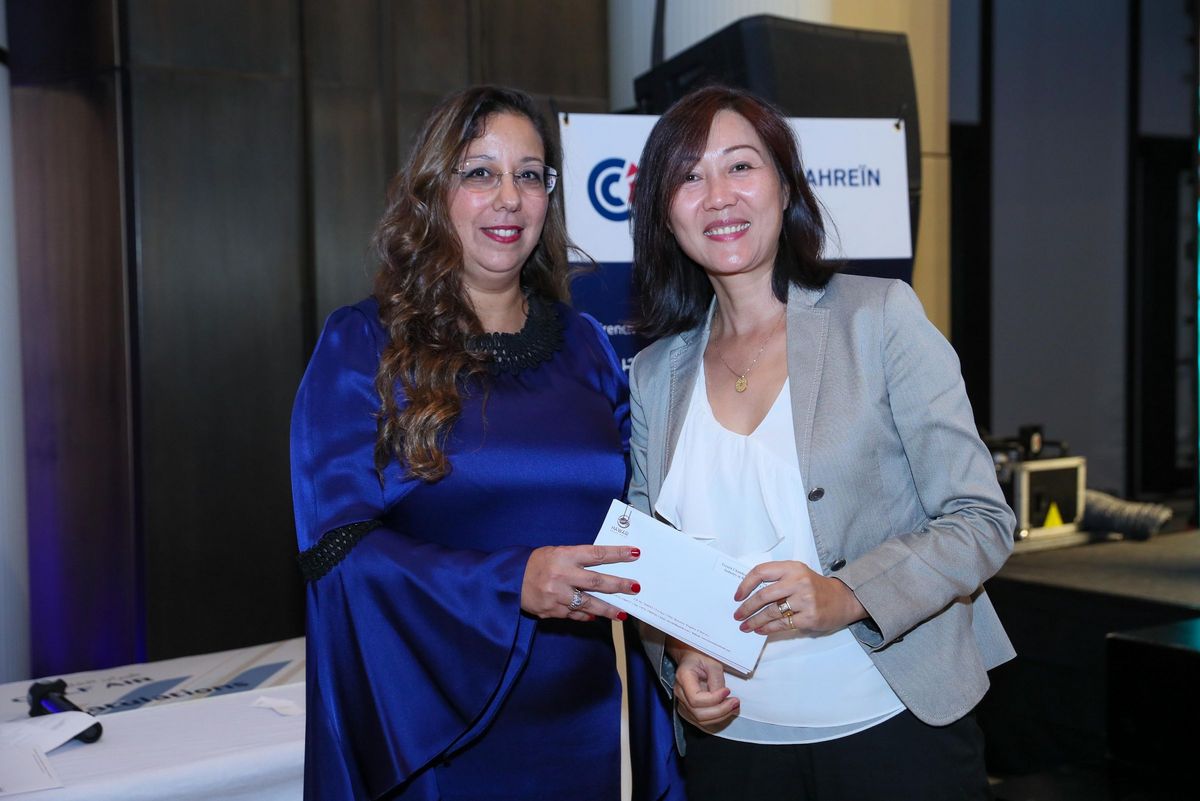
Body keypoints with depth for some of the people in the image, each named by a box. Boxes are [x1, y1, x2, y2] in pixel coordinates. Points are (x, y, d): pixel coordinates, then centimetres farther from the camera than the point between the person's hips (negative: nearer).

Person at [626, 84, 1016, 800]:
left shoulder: (881, 316, -6)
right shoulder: (654, 377, 4)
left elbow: (983, 522, -9)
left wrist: (847, 595, -23)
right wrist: (677, 657, -8)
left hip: (894, 727, -3)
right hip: (729, 737, 3)